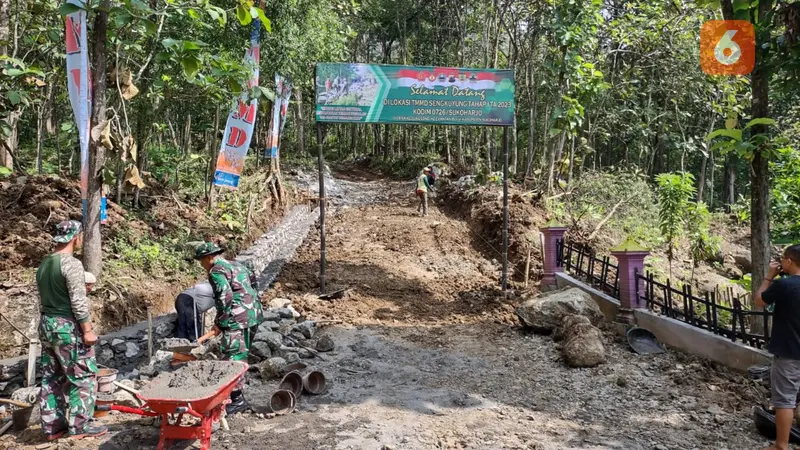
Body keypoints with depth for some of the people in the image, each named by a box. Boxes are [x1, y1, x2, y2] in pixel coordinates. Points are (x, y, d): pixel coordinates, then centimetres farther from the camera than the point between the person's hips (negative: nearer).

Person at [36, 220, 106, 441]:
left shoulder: (44, 264, 10)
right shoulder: (71, 264, -17)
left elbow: (44, 297, 16)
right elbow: (78, 301, -19)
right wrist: (87, 330, -15)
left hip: (46, 324, 9)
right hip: (67, 326, -9)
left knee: (51, 378, 14)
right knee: (84, 376, 1)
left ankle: (52, 426, 21)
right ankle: (80, 425, 5)